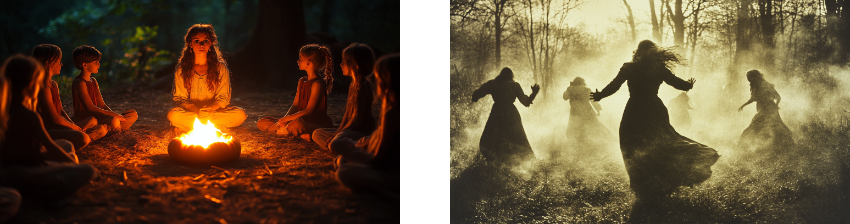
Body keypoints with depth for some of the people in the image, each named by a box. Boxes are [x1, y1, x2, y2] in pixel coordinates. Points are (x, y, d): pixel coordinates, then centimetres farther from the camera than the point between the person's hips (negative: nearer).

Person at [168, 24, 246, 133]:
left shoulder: (221, 68, -1)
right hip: (190, 111, -1)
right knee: (172, 115, -34)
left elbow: (223, 98, -3)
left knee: (240, 115, -26)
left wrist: (211, 108, -25)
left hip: (214, 110, 1)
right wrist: (197, 111, -24)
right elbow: (180, 98, -5)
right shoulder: (181, 69, -3)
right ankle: (219, 127, -22)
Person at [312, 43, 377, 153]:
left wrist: (338, 134, -13)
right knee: (317, 134, 15)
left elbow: (356, 119, -19)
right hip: (351, 130, 11)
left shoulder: (362, 87, -18)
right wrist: (338, 132, 4)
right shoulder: (353, 85, 14)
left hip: (362, 132, -11)